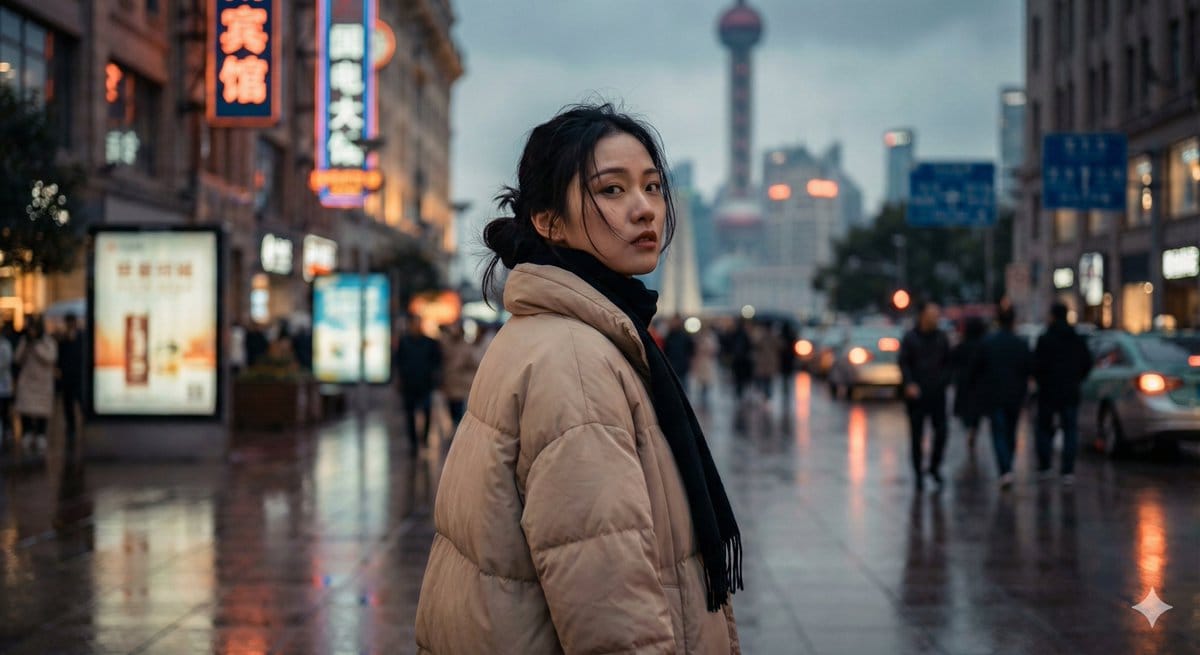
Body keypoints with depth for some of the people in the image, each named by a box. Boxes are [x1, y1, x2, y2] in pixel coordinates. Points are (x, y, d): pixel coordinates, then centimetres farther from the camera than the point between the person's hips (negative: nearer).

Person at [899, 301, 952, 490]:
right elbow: (903, 363, -3)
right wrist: (909, 383, -16)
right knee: (917, 434, 2)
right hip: (916, 394, -2)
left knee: (941, 431, -5)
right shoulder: (910, 338, -1)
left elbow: (948, 362, 13)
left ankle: (934, 467, 14)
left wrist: (944, 380, -1)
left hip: (937, 392, 2)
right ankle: (918, 471, 12)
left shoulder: (941, 337, 8)